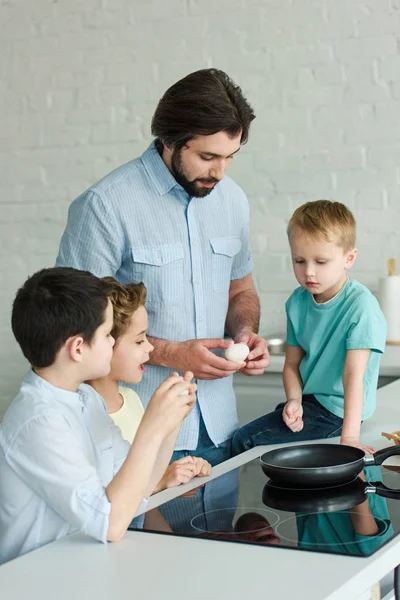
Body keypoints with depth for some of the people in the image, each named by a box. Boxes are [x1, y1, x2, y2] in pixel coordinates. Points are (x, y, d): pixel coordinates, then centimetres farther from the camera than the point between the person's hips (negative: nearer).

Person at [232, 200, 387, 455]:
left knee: (245, 441, -12)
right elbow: (292, 364, 6)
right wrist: (294, 400, -13)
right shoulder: (298, 302, 1)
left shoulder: (361, 305, -21)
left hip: (338, 411, -7)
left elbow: (354, 375, -27)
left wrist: (349, 437, -32)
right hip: (308, 399, 7)